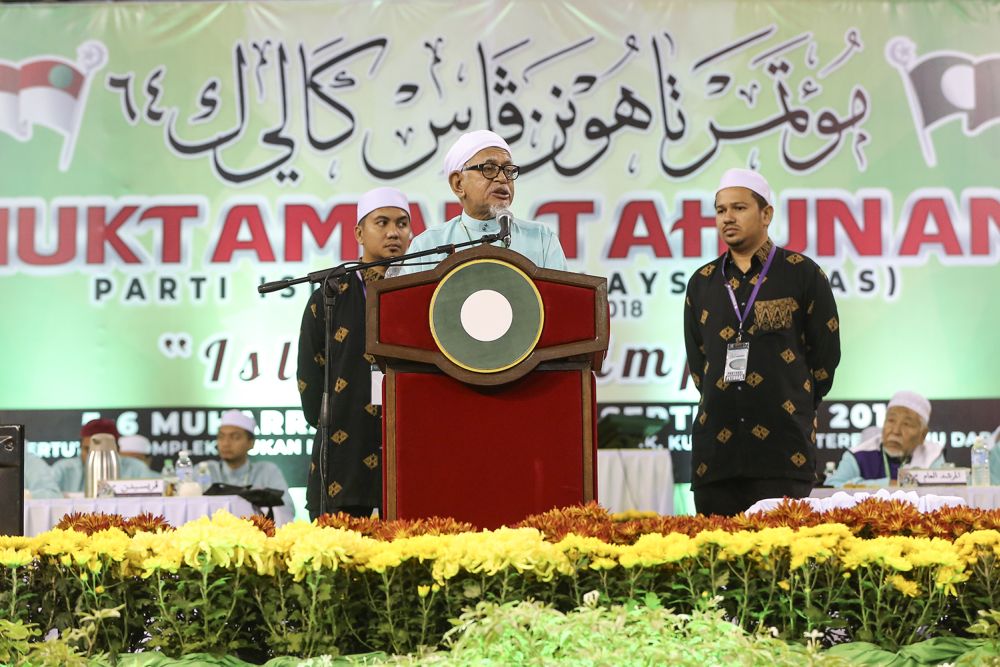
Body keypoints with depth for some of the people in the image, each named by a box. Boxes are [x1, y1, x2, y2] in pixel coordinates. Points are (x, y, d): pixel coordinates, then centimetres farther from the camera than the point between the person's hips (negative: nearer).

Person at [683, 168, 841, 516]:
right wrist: (725, 404, 14)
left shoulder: (802, 274, 3)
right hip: (715, 446, 4)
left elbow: (825, 355, 6)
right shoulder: (702, 282, 14)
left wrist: (793, 406, 10)